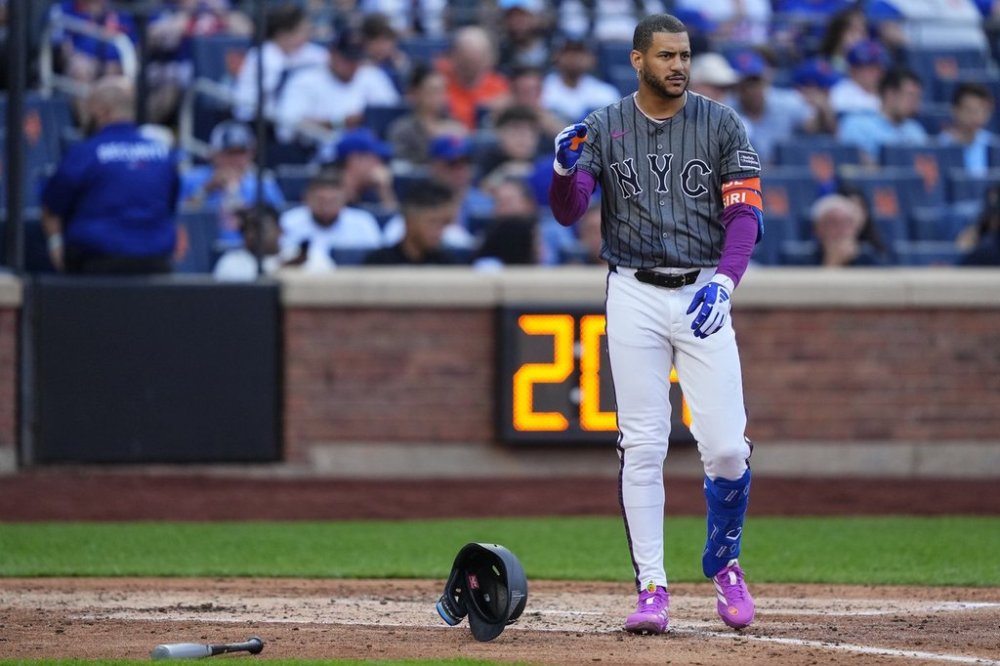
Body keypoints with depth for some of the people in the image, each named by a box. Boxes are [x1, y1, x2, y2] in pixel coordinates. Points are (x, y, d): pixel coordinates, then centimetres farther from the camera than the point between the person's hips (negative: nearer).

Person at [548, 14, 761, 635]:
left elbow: (745, 212, -4)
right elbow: (568, 211, -4)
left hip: (703, 294, 0)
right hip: (634, 297, 0)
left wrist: (724, 281, -20)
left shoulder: (722, 125, 2)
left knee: (727, 445, -7)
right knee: (642, 445, -3)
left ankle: (724, 563, 18)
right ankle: (651, 588, 1)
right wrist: (566, 169, -26)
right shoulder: (603, 128, 4)